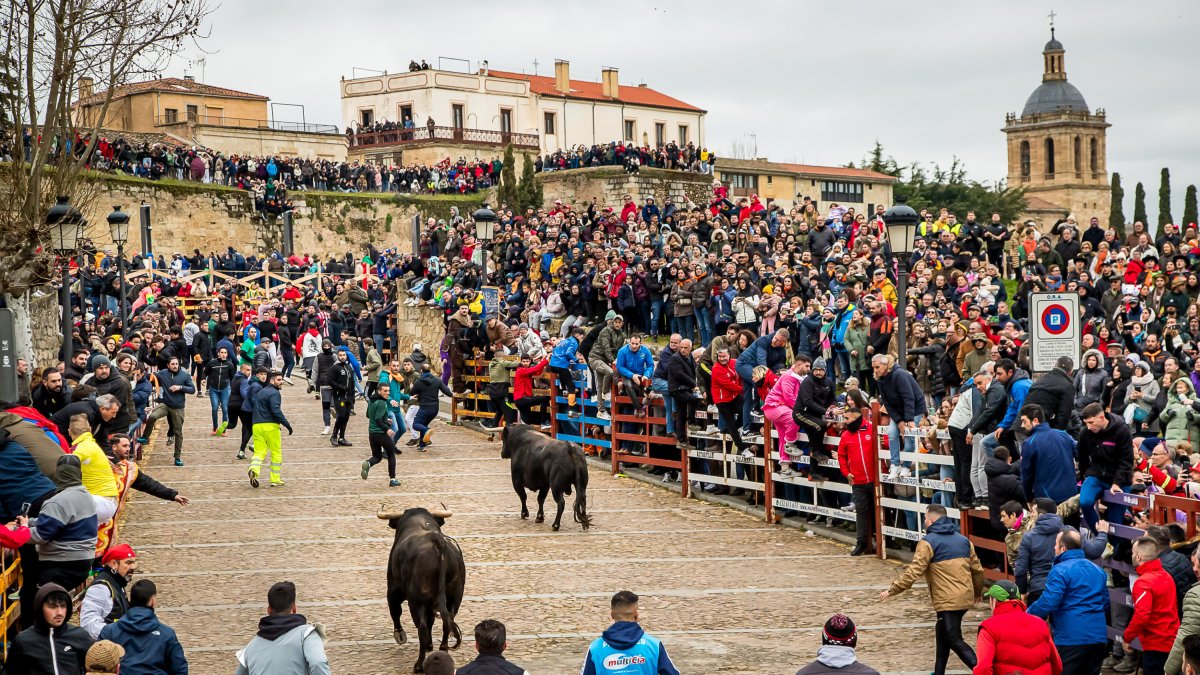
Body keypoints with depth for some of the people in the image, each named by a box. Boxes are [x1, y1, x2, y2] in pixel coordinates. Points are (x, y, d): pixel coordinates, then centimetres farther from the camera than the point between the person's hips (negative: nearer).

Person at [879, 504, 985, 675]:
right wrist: (977, 592, 35)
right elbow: (977, 570, 17)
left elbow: (913, 571, -14)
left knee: (954, 641, -4)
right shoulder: (963, 540, 12)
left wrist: (892, 590, -6)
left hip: (948, 601, -8)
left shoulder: (928, 542, -9)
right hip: (965, 598, 8)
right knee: (942, 634, 22)